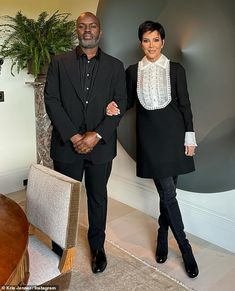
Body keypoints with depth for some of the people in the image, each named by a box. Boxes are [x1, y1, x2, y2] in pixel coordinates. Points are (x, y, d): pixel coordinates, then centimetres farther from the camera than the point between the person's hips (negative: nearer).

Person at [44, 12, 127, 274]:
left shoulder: (115, 66, 5)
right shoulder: (59, 62, 4)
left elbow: (120, 105, -1)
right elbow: (51, 101, -4)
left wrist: (97, 135, -13)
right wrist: (72, 136, -14)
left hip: (100, 146, 1)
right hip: (66, 144, 0)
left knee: (98, 198, 14)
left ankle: (97, 247, 32)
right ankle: (60, 250, 28)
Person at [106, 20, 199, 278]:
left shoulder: (175, 69, 3)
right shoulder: (132, 71, 6)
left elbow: (184, 104, 3)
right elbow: (129, 101, 12)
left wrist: (189, 136, -1)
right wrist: (114, 107, -10)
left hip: (173, 133, 1)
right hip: (148, 135, 0)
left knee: (167, 191, 8)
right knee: (168, 192, -3)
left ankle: (162, 237, 31)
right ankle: (185, 248, 11)